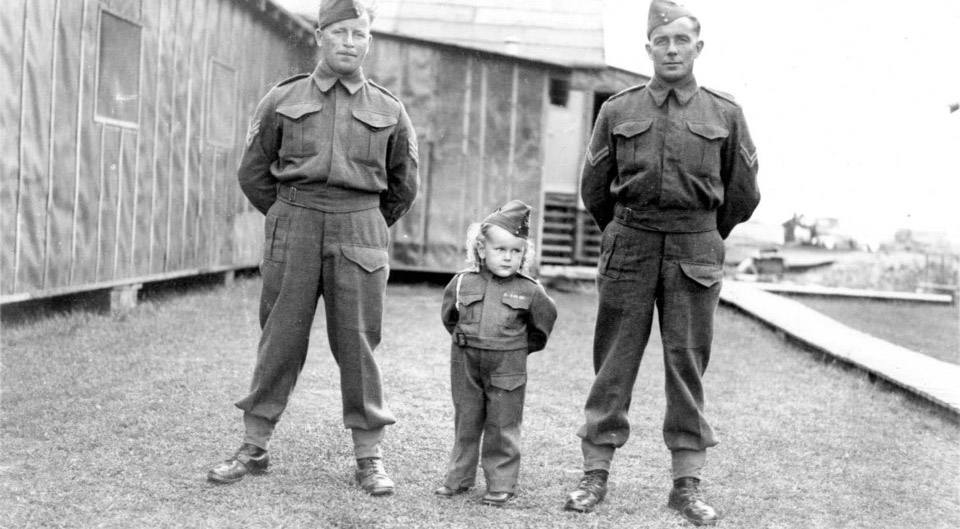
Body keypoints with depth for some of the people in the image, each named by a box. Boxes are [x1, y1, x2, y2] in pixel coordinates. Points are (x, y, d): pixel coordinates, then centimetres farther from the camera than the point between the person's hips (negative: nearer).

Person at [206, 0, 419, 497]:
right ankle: (253, 447, 13)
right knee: (279, 338, 3)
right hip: (291, 230, 0)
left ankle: (368, 455, 9)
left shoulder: (388, 110, 5)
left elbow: (404, 184, 17)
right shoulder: (282, 100, 4)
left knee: (357, 343, 1)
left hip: (359, 231, 0)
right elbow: (253, 172, 12)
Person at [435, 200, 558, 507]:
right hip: (465, 366, 2)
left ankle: (501, 485, 12)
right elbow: (449, 316, 15)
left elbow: (544, 320, 9)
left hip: (507, 369, -2)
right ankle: (459, 478, 25)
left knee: (502, 428, 4)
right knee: (465, 424, 13)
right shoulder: (462, 283, -2)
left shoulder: (529, 291, -6)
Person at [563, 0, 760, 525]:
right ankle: (596, 471, 10)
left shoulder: (725, 115, 4)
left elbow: (743, 195, 13)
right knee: (614, 361, 3)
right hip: (628, 247, 0)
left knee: (687, 362, 3)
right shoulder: (617, 111, 4)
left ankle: (687, 482, 9)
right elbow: (593, 188, 13)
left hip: (695, 252, 0)